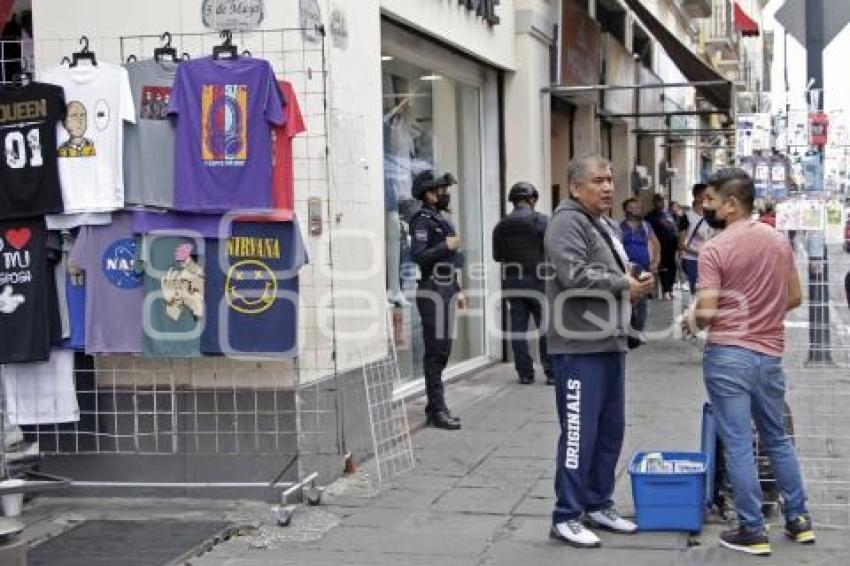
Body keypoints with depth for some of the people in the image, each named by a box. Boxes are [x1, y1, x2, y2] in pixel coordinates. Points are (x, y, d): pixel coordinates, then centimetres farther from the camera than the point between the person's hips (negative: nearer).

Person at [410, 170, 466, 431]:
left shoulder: (439, 219, 18)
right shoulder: (422, 220, -11)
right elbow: (418, 254, -24)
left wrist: (457, 290, 21)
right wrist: (447, 246, -18)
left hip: (445, 291, 10)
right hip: (433, 293, -10)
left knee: (442, 351, 13)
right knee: (436, 353, -7)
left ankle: (435, 406, 20)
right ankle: (437, 411, -4)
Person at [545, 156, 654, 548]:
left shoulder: (608, 227, 20)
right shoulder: (568, 222, -11)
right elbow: (573, 275, -24)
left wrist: (636, 284, 8)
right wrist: (624, 285, -13)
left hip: (610, 345, 10)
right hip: (579, 348, -10)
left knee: (610, 430, 14)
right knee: (580, 433, -6)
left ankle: (598, 505, 27)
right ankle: (566, 517, 3)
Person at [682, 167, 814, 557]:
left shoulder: (714, 249, -14)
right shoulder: (779, 241, 5)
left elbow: (705, 313, -17)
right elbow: (794, 298, 12)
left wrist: (690, 321, 3)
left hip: (728, 356, -6)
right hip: (769, 355, 6)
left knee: (738, 445, 1)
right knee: (777, 439, 19)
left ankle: (753, 531, 5)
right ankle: (798, 519, 25)